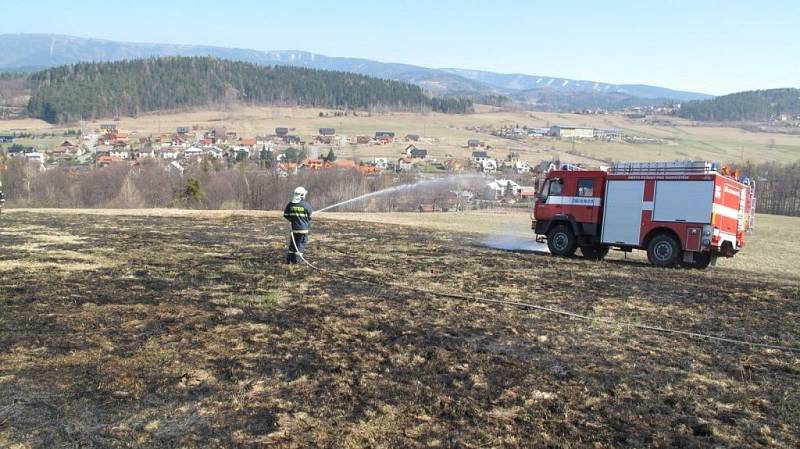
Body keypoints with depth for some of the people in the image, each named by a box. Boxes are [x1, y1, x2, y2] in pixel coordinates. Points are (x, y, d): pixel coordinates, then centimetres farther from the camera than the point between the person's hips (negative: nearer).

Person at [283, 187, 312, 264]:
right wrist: (309, 226, 20)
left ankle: (289, 258, 15)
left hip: (294, 228, 4)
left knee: (293, 243, 15)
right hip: (304, 228, -3)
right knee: (301, 243, 4)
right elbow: (309, 217, 1)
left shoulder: (290, 205, -2)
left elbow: (286, 215, 5)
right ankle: (297, 259, 4)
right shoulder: (306, 205, -10)